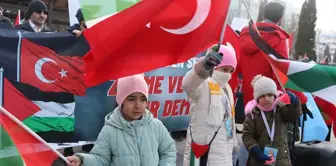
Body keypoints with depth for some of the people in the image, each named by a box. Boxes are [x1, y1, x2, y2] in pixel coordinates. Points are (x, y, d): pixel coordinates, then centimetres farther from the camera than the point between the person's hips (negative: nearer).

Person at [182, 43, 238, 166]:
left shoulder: (227, 88, 17)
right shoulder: (203, 84, -11)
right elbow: (188, 84, -37)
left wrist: (232, 144, 25)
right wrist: (204, 65, -57)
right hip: (205, 153, -9)